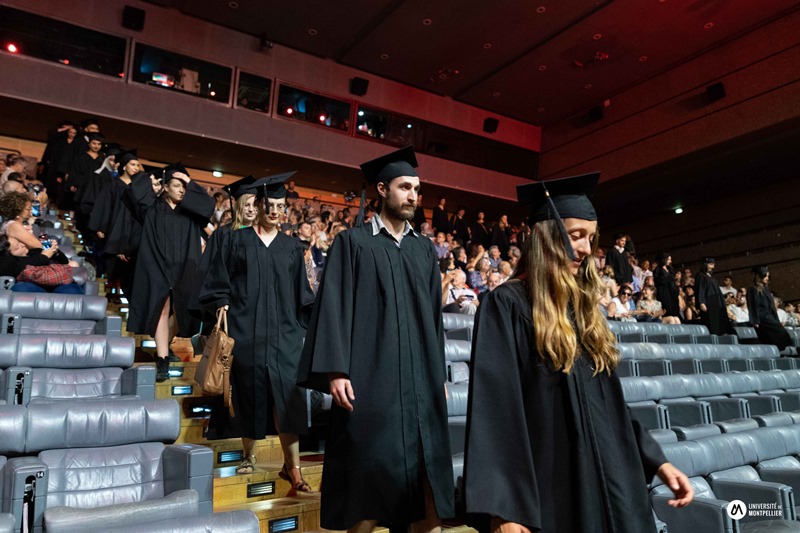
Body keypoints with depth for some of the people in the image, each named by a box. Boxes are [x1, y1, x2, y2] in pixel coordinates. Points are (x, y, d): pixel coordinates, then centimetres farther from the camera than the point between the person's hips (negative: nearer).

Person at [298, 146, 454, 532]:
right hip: (370, 379, -4)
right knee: (368, 478, 3)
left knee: (427, 478, 6)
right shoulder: (353, 242, 1)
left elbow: (434, 315, 16)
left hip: (421, 380, 4)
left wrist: (440, 374, 13)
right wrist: (335, 370, -14)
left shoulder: (425, 250, 15)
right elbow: (334, 307, -5)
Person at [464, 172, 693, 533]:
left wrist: (656, 461, 9)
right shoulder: (507, 305, -12)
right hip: (548, 488, -7)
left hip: (609, 483, 7)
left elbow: (609, 401, 16)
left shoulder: (583, 305, 12)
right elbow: (496, 407, -19)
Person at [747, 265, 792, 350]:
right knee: (782, 333, -16)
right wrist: (755, 322, -15)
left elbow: (771, 304, 21)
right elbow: (752, 306, -9)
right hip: (762, 319, -7)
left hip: (770, 317, 7)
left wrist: (776, 319, 15)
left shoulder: (766, 288, 18)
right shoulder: (753, 289, -5)